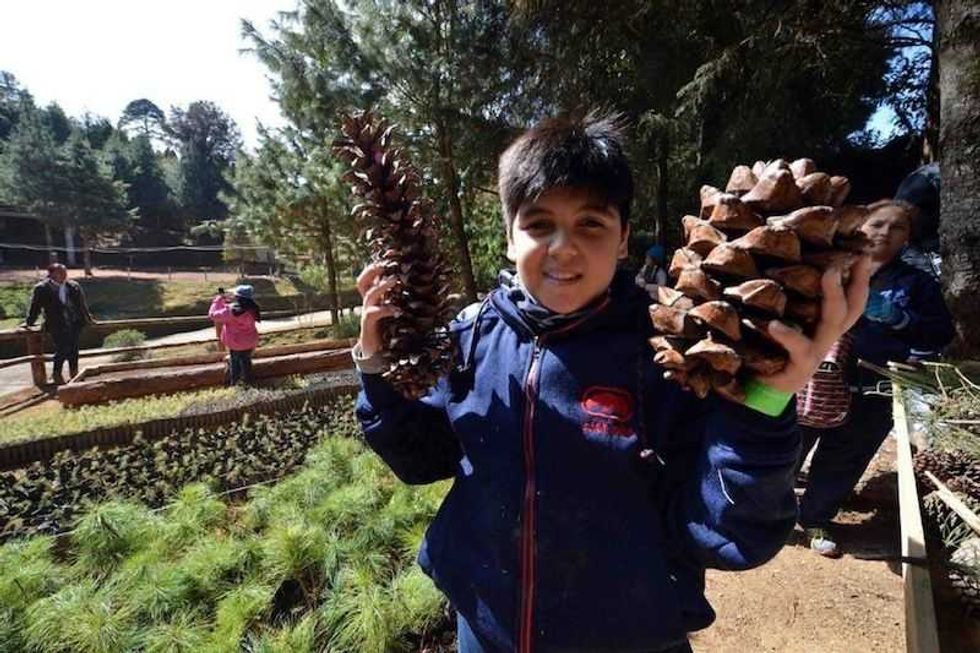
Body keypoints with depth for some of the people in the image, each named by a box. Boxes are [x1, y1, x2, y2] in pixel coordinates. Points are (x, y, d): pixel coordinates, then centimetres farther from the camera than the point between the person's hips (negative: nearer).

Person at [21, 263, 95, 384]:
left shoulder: (74, 286, 8)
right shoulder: (41, 289, -1)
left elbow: (82, 305, 16)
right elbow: (35, 307, 6)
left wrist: (88, 319, 19)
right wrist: (29, 322, 11)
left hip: (74, 323, 3)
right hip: (56, 325, -3)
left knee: (74, 348, 7)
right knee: (62, 348, -8)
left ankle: (74, 373, 19)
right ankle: (56, 374, 11)